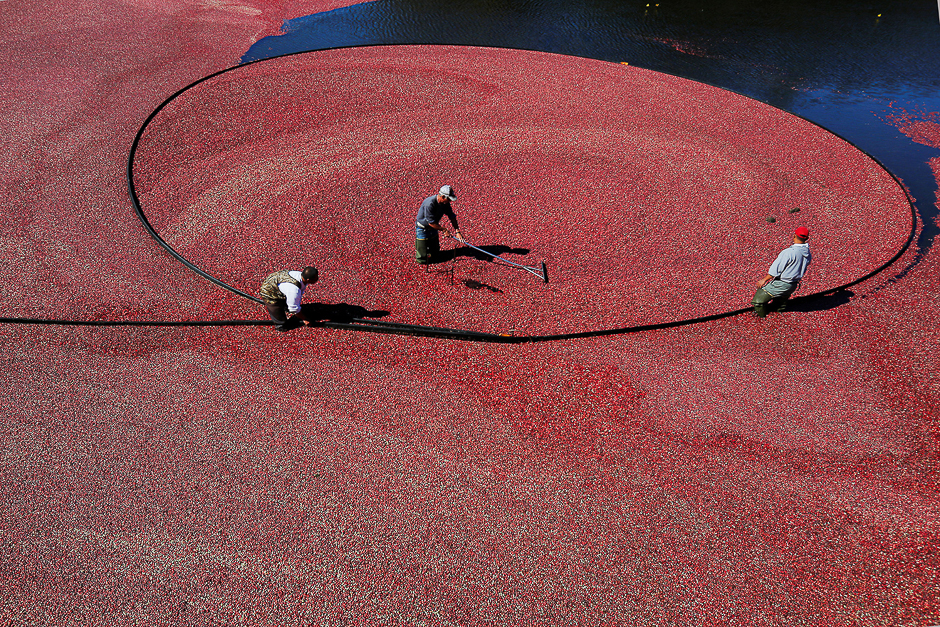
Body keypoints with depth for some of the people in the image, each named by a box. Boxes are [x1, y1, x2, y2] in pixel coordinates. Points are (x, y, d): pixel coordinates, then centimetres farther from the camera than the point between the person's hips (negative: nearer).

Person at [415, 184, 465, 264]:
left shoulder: (445, 203, -11)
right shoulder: (430, 204, -34)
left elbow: (452, 217, -3)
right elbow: (431, 223, -30)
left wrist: (457, 231, -11)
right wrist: (444, 230, -23)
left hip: (433, 229, 7)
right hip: (423, 229, -7)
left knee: (435, 252, 16)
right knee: (423, 259, -3)